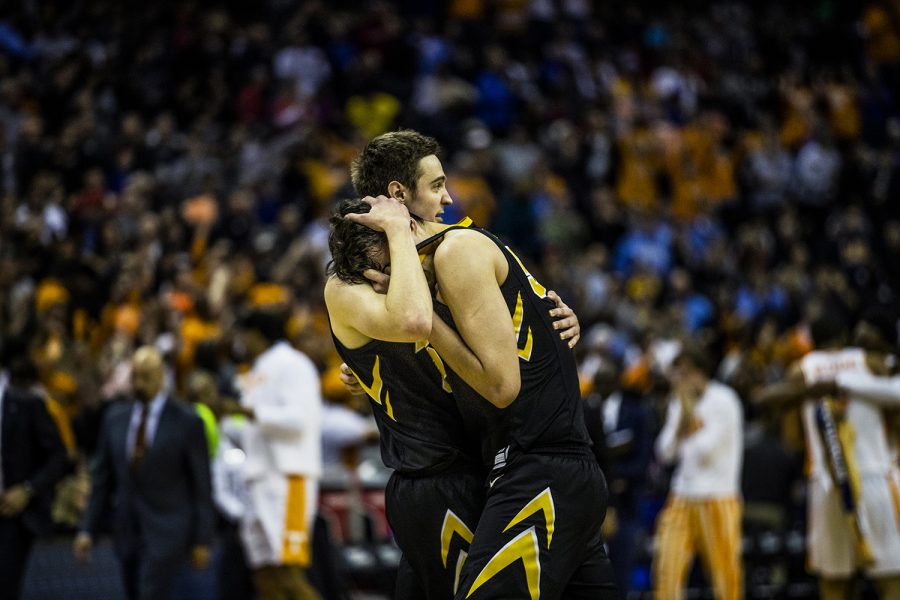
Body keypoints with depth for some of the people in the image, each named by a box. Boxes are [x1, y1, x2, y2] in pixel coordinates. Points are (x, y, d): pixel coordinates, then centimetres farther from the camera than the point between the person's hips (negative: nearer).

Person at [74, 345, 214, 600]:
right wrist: (88, 529, 5)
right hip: (128, 531, 5)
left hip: (167, 533, -5)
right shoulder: (115, 417, 7)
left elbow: (201, 484, -4)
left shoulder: (187, 421, -6)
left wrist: (202, 540, -5)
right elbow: (102, 478, 11)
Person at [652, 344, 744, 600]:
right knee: (666, 569, -5)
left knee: (725, 575, -3)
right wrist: (680, 420, -7)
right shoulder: (679, 402, 11)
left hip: (717, 499, -5)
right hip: (682, 498, 5)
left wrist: (688, 408, -14)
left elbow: (706, 449, -16)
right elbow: (666, 452, 6)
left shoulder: (723, 401, -8)